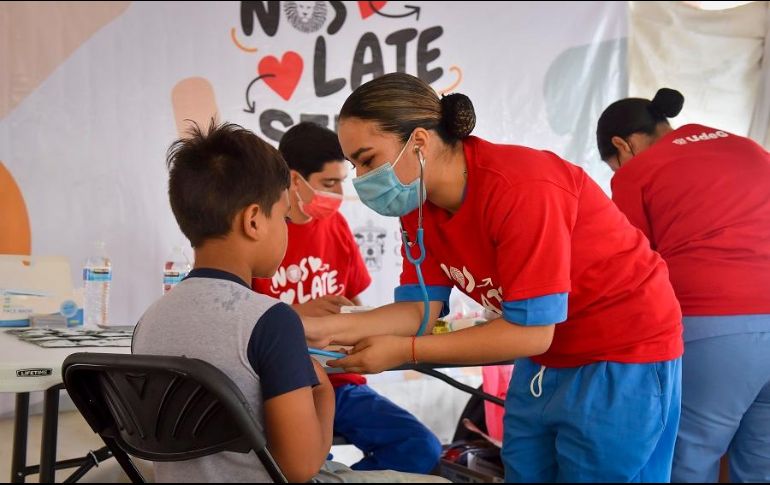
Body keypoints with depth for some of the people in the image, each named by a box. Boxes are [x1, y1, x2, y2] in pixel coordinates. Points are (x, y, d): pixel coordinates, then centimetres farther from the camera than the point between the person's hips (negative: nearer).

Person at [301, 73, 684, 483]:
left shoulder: (519, 189, -30)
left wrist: (405, 351, -23)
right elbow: (420, 310, -6)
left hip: (623, 354, -7)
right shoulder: (419, 202, -4)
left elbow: (531, 331, -27)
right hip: (545, 361, 7)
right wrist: (322, 328, -19)